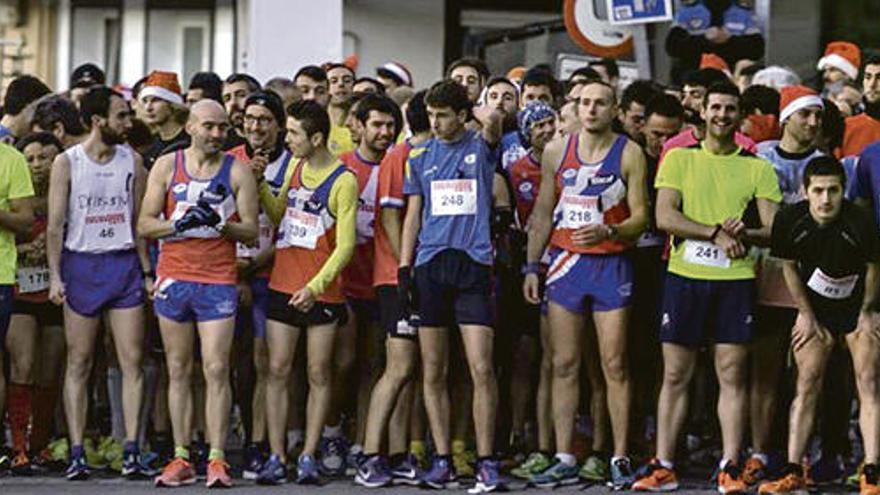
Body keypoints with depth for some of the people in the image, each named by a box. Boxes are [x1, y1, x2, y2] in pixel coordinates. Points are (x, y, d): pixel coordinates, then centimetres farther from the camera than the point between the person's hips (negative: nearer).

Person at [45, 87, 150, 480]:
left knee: (132, 361, -4)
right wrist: (55, 276, -9)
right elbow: (56, 225, -1)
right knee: (79, 363, 0)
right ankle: (77, 452, 1)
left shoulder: (132, 162, 7)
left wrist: (147, 271, 6)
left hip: (124, 263, 2)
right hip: (81, 264, -2)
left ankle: (131, 449, -2)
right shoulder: (67, 163, -1)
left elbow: (140, 221, 11)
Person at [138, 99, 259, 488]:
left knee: (216, 369, -8)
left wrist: (221, 224, -15)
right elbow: (145, 224, 5)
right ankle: (181, 459, 7)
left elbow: (251, 231, 4)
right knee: (178, 370, 4)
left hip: (219, 280, -2)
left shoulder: (237, 171, 5)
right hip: (174, 277, 2)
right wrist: (180, 224, -12)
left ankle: (216, 459, -8)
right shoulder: (167, 166, 7)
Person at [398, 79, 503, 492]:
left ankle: (486, 462, -5)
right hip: (430, 265, 3)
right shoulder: (420, 156, 13)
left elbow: (492, 117, -18)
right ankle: (442, 461, 9)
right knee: (433, 372, 3)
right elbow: (413, 215, 15)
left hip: (473, 264, -3)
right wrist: (404, 267, 8)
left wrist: (471, 112, 3)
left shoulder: (480, 147, 5)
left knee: (481, 368, -9)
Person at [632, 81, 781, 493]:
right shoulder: (678, 159, 8)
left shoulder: (758, 168, 10)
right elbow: (665, 217, -3)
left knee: (733, 375, -2)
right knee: (675, 375, 1)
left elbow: (773, 229, 4)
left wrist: (745, 234, -17)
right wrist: (716, 234, -14)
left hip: (736, 278, 0)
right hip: (685, 275, 0)